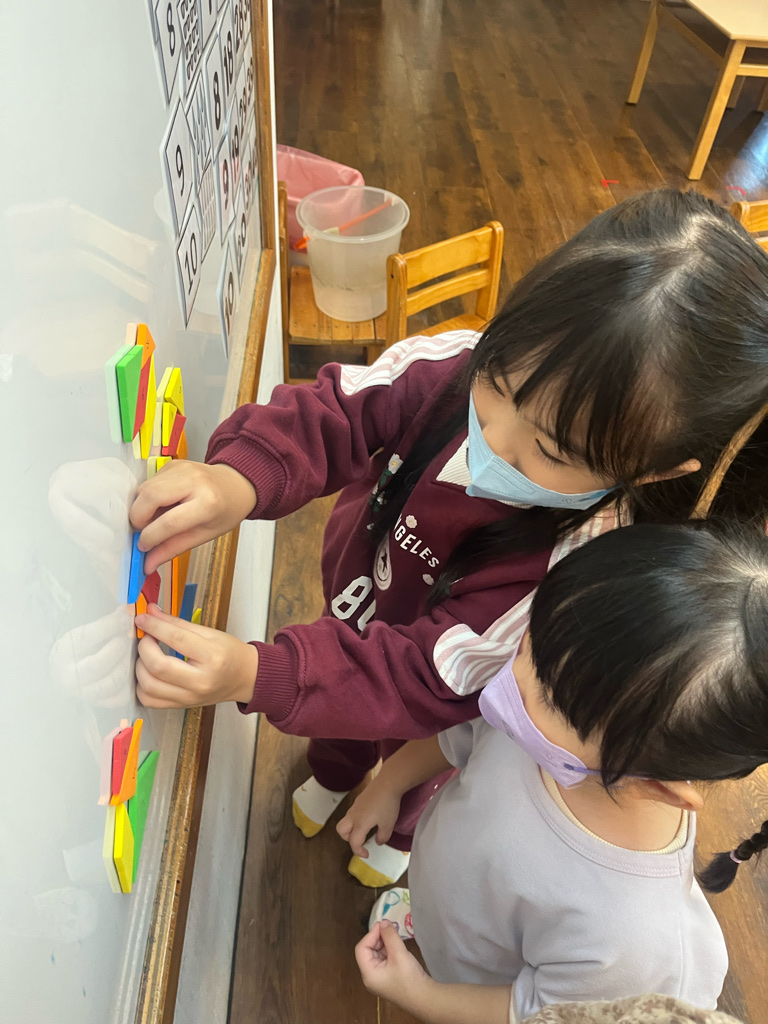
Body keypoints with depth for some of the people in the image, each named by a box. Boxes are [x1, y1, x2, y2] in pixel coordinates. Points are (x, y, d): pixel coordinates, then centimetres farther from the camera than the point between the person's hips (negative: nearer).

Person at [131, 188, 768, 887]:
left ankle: (404, 830, 73)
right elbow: (338, 413, -28)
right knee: (341, 725, 36)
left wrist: (255, 676, -52)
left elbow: (426, 679, -40)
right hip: (354, 608, 4)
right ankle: (334, 773, 76)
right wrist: (239, 478, -49)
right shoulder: (453, 368, -34)